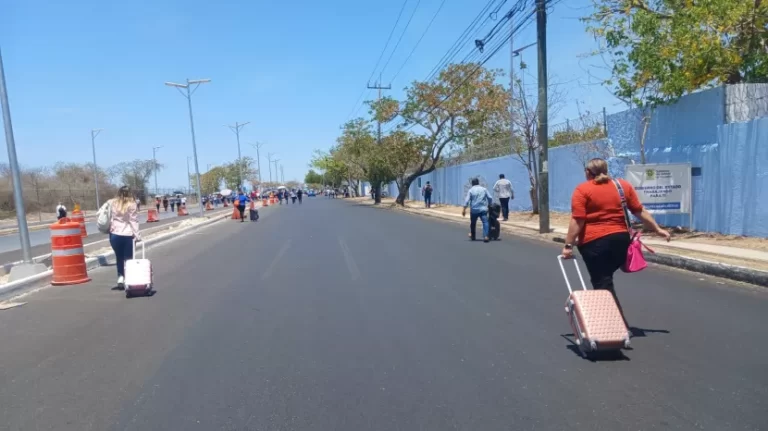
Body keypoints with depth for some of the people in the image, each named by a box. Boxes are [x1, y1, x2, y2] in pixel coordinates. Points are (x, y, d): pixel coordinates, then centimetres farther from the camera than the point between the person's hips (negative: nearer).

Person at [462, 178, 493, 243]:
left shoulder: (471, 190, 2)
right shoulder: (484, 189, 9)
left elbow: (467, 200, -6)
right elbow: (490, 198, 6)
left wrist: (464, 209, -6)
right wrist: (489, 205, 20)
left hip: (474, 210, 0)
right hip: (483, 209, 0)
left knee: (473, 223, 17)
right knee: (485, 222, -9)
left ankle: (472, 236, 31)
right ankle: (485, 236, -27)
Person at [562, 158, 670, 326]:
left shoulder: (582, 190, -5)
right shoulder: (624, 186, 9)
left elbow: (577, 221, -11)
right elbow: (640, 211, 12)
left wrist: (568, 245, -8)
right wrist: (657, 229, 22)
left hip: (594, 241, -5)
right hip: (620, 239, 6)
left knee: (602, 284, 2)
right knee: (605, 280, 21)